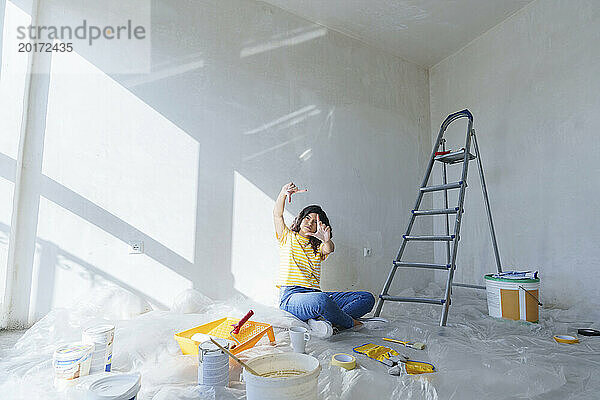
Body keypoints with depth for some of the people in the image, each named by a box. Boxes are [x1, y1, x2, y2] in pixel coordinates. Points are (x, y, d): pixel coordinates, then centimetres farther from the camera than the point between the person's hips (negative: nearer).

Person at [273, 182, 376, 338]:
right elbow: (277, 214, -2)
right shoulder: (287, 238, 14)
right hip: (290, 296, -5)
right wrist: (284, 192, -20)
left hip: (316, 295, 5)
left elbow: (329, 250, -5)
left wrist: (326, 240, -29)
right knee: (321, 299, -39)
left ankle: (325, 319, -23)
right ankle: (350, 322, -8)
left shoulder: (318, 246, 20)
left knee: (367, 298, -7)